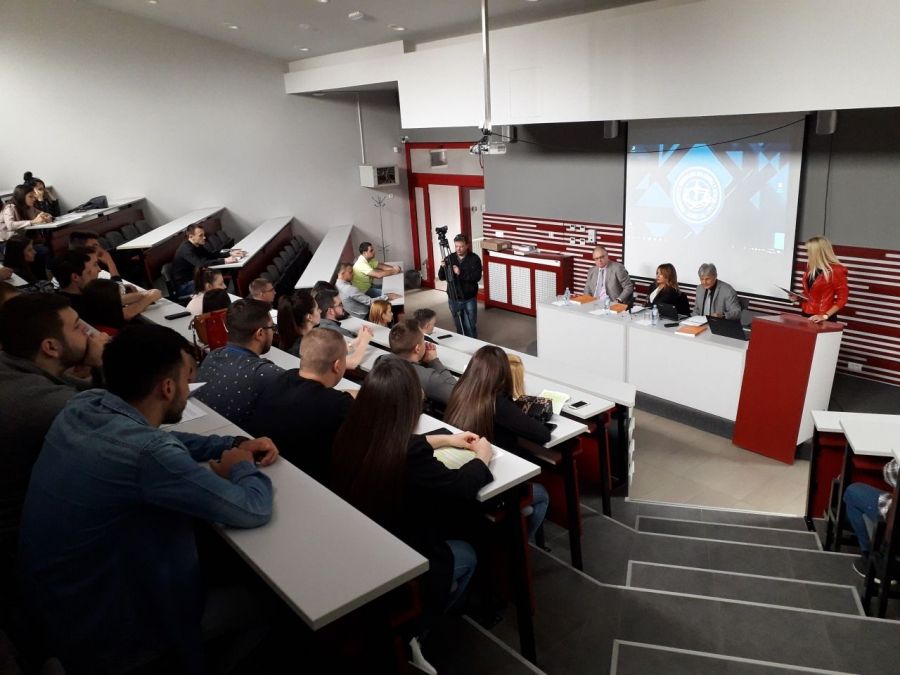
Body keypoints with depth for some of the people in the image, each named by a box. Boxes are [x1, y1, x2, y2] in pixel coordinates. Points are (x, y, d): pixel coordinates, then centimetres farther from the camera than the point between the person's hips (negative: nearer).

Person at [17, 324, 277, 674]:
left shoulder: (82, 404, -10)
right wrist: (241, 465, -6)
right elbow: (254, 510, -27)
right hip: (102, 638, -8)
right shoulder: (146, 453, -35)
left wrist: (235, 444, -2)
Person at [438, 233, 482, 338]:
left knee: (470, 326, -1)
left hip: (469, 299, -3)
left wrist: (461, 273, -28)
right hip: (453, 299, 3)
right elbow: (441, 277, -1)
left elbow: (477, 277, -17)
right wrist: (443, 268, -21)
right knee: (459, 326, 12)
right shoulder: (449, 258, 1)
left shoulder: (474, 259, -7)